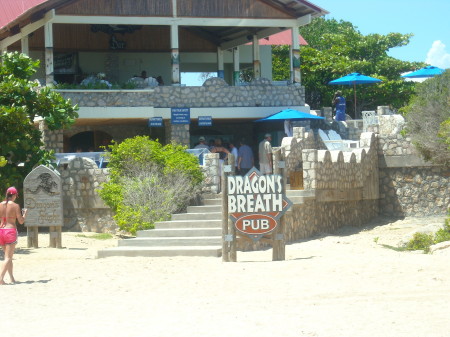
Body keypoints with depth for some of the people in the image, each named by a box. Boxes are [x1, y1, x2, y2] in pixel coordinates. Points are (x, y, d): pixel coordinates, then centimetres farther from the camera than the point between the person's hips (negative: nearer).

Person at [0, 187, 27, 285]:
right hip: (11, 230, -5)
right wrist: (25, 213, 13)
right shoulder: (15, 206, -7)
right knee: (8, 257, -4)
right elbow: (21, 221, -5)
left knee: (8, 255, 18)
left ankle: (12, 277, 20)